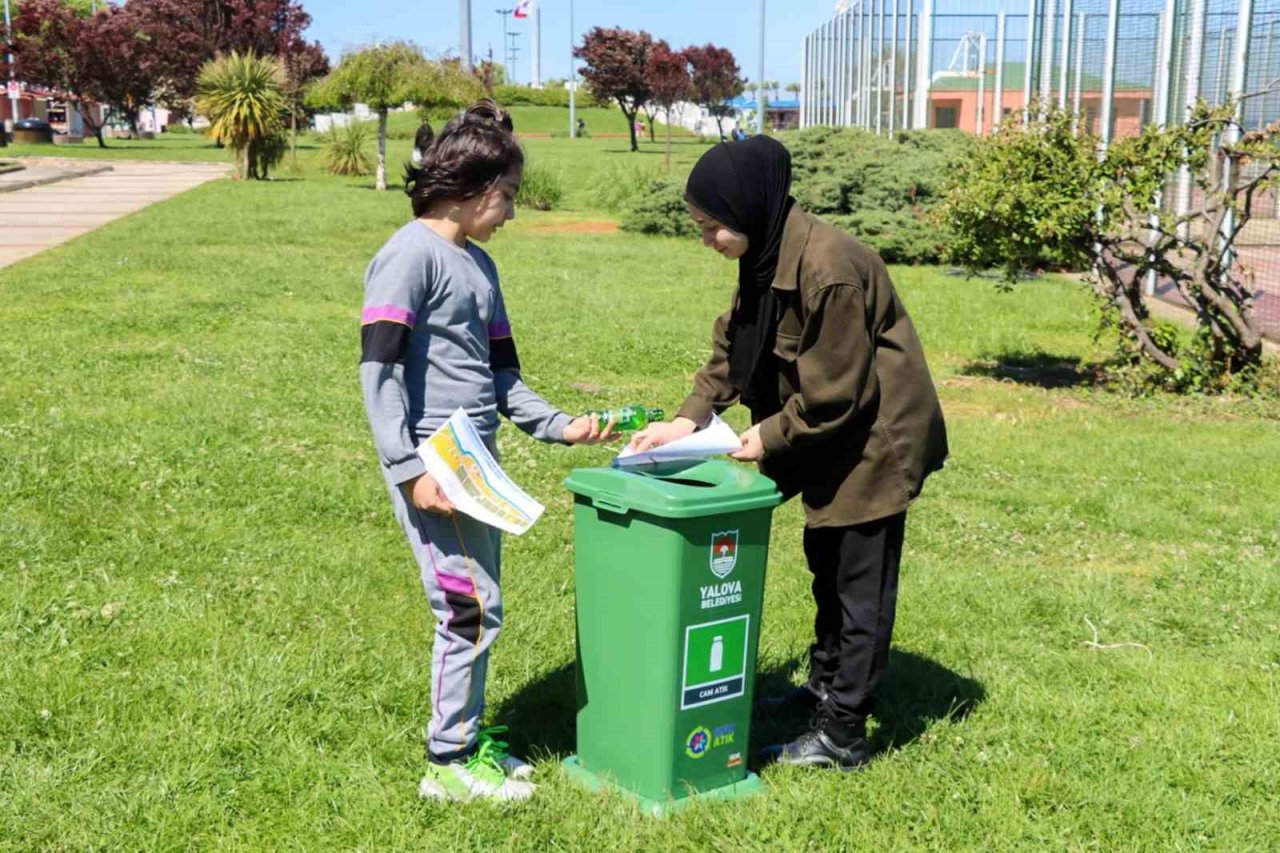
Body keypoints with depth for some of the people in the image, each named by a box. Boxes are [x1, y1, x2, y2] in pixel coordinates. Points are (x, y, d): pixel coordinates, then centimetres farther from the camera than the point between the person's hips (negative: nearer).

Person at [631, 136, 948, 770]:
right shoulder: (767, 254, -2)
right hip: (833, 433, 9)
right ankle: (827, 681, 41)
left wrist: (769, 436, -14)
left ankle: (842, 733, 12)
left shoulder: (827, 268, -30)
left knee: (861, 580, 1)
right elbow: (732, 349, 4)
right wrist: (688, 420, -7)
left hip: (875, 434, -9)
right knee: (825, 558, 22)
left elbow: (835, 393, -25)